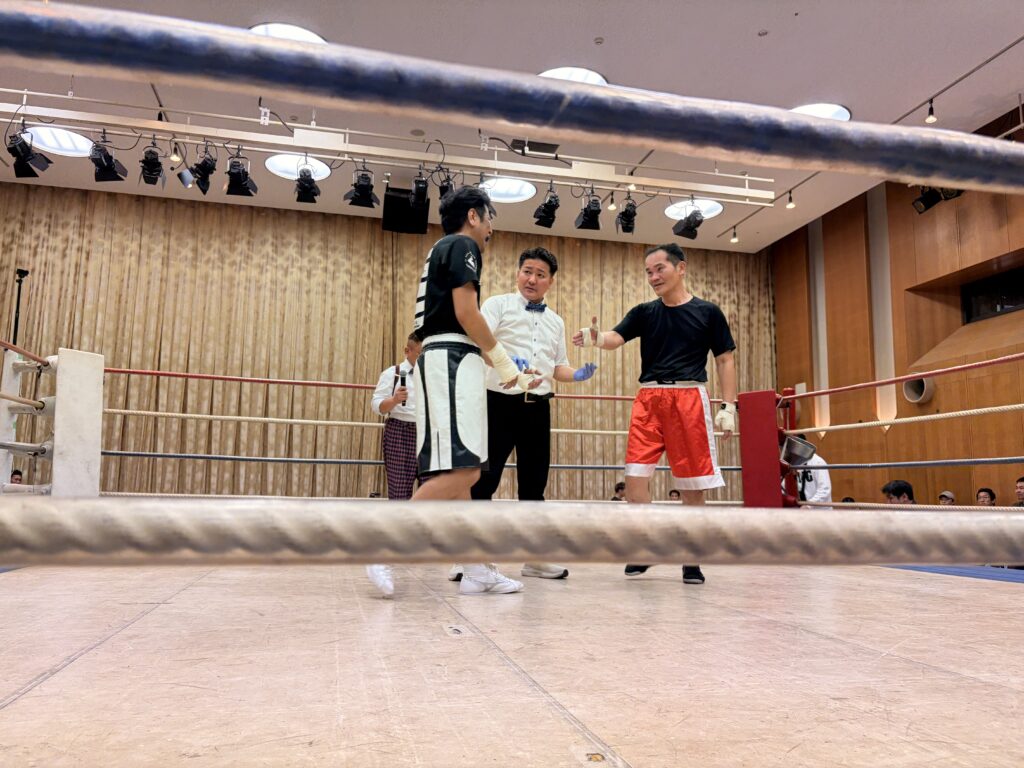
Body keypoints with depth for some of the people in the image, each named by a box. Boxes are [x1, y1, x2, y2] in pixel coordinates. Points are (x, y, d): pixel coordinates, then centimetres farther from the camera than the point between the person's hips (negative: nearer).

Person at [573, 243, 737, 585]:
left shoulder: (708, 312, 6)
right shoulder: (644, 312, 11)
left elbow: (725, 361, 7)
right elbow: (616, 338, -5)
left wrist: (729, 407, -1)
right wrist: (596, 337, -28)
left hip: (690, 397, -2)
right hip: (648, 397, 2)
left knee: (693, 483, 2)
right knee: (635, 474, -6)